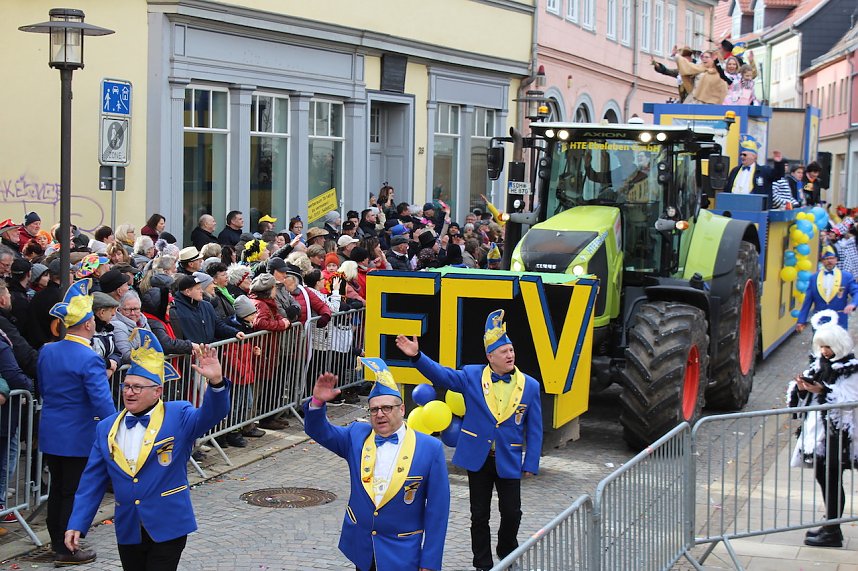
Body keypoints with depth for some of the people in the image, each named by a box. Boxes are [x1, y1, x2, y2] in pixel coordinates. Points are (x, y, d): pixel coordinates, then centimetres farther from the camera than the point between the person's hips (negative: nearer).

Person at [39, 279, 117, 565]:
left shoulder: (46, 351, 1)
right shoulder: (89, 359, -21)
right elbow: (102, 402, -23)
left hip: (50, 434, 7)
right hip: (77, 437, -7)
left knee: (58, 488, 19)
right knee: (74, 493, 4)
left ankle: (57, 541, 30)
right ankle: (67, 550, 11)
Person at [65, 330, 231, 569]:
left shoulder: (178, 417, -3)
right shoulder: (106, 428, 7)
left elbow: (211, 415, -22)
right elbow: (92, 482, 8)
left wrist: (216, 382, -40)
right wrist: (76, 525, 1)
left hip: (167, 528, -4)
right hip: (128, 530, 4)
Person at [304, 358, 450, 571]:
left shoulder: (430, 448, -10)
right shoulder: (356, 436, 2)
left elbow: (437, 510, -9)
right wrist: (318, 401, -15)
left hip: (402, 554, -3)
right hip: (361, 547, 3)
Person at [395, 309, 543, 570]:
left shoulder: (529, 386, -2)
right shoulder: (472, 376, -2)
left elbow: (534, 429, 0)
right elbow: (441, 375, -5)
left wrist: (531, 464, -3)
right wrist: (417, 356, -21)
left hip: (509, 461, 0)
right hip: (478, 458, 0)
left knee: (512, 513, 5)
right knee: (480, 516, 8)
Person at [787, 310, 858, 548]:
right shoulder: (819, 363, 13)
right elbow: (801, 398, 14)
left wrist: (822, 391, -26)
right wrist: (801, 387, -8)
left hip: (837, 434, -7)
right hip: (817, 429, 7)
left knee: (832, 480, -4)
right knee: (822, 477, 11)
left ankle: (833, 532, 2)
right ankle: (830, 524, 22)